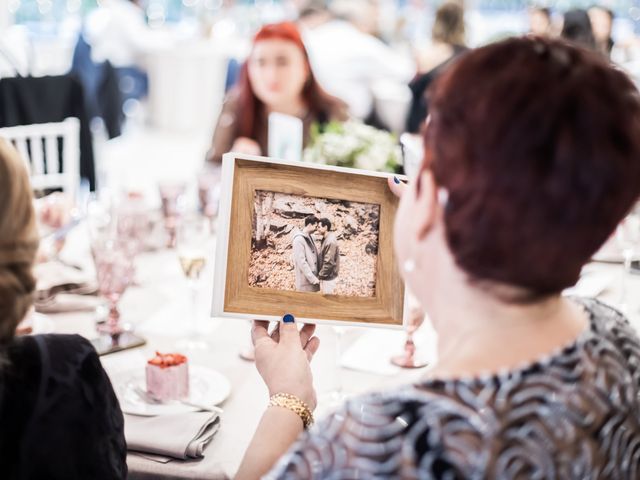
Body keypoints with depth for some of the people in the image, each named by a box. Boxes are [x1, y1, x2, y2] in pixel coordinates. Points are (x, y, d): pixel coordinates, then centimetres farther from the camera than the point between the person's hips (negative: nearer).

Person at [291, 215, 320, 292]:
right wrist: (312, 278, -21)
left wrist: (315, 276, 9)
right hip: (305, 279, -9)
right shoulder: (299, 240, -18)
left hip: (312, 276, 9)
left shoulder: (310, 237, 11)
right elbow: (301, 262, -22)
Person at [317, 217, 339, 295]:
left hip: (328, 278, -9)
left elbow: (329, 263, -25)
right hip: (326, 277, 9)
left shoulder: (330, 242, -23)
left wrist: (320, 275, -17)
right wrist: (321, 274, 13)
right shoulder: (325, 239, 7)